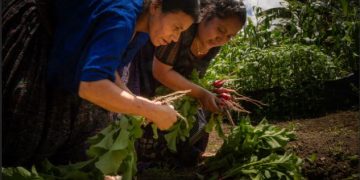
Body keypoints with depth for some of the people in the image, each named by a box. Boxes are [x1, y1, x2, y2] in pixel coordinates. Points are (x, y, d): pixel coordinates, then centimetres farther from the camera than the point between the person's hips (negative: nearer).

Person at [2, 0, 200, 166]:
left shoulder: (141, 28, -7)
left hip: (59, 47, 9)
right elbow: (91, 85, -51)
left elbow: (102, 66, 5)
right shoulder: (122, 17, -37)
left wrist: (136, 102, -11)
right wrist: (152, 111, -43)